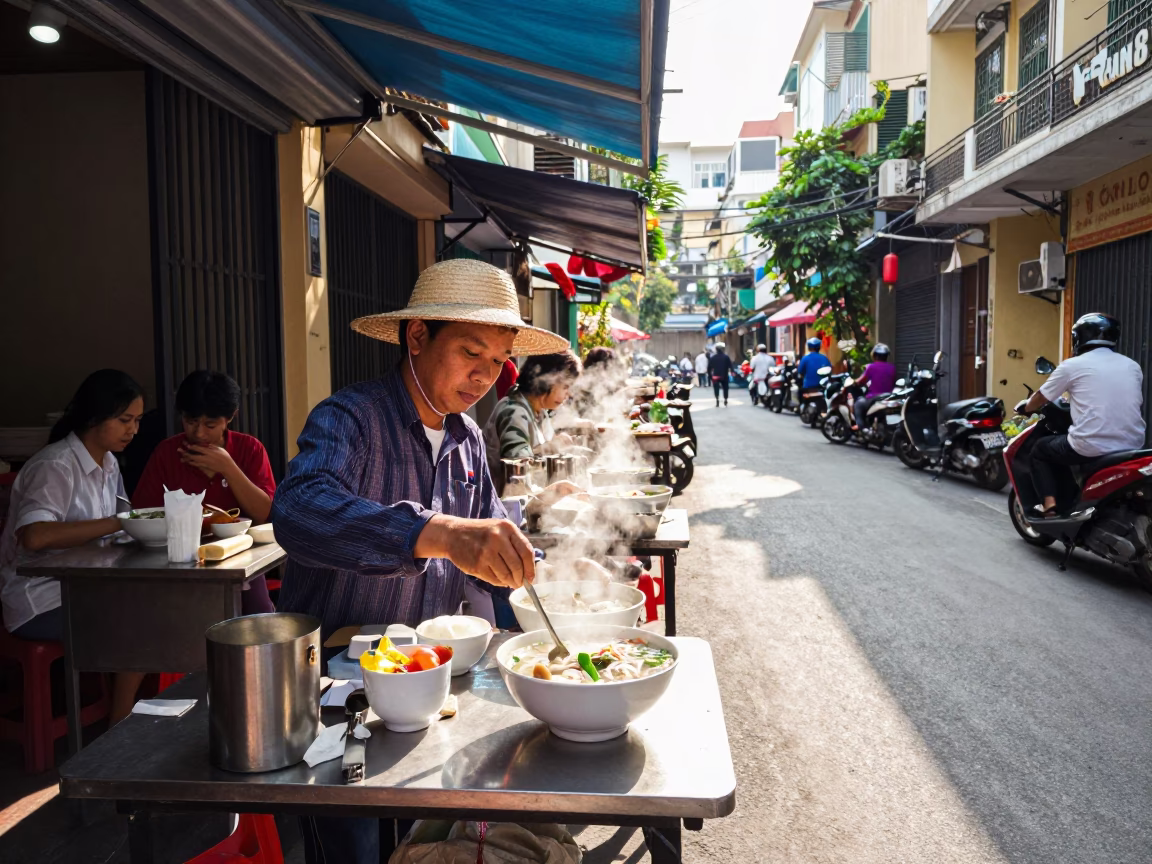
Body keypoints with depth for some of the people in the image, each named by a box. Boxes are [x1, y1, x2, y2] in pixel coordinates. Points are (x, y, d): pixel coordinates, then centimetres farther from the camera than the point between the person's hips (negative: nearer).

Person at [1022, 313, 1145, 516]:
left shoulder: (1073, 365, -1)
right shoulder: (1133, 366, 13)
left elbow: (1040, 398, 9)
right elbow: (1137, 406, 25)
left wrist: (1026, 408, 31)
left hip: (1090, 447, -5)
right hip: (1132, 446, 5)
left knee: (1040, 450, 20)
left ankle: (1049, 505, 6)